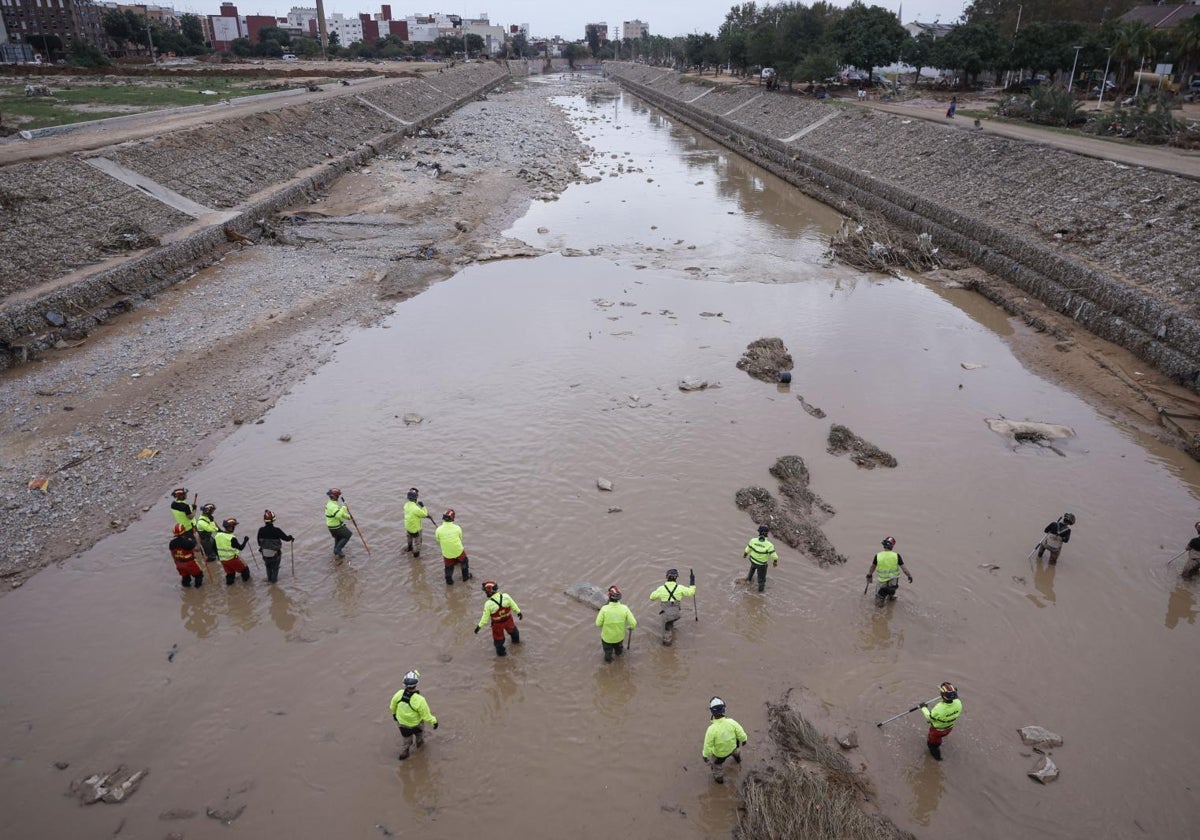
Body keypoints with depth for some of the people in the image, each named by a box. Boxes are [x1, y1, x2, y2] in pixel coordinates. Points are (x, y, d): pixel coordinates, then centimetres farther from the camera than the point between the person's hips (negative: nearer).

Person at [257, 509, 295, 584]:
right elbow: (286, 538, -15)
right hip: (276, 555, -2)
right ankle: (274, 580, 42)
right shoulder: (277, 531, -27)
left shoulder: (261, 530, -18)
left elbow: (259, 542, -3)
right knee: (275, 568, 26)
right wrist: (291, 537, 8)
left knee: (268, 567, 31)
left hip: (265, 555, 2)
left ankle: (269, 579, 47)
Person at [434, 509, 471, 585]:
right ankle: (465, 577, 45)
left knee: (448, 567, 26)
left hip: (447, 553, 0)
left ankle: (449, 581, 43)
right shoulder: (457, 528, -19)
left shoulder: (439, 530, -20)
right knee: (464, 561, 30)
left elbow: (438, 541, -3)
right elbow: (460, 538, -3)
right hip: (459, 551, 0)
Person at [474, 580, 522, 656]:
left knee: (498, 637, 24)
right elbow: (513, 605, -9)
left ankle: (501, 651, 47)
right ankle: (516, 640, 63)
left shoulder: (488, 604, -33)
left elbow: (485, 618, -22)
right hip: (508, 620, 3)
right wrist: (518, 612, 10)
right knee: (512, 629, 35)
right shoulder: (506, 597, -26)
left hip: (497, 624, -3)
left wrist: (479, 626, -6)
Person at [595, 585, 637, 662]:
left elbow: (598, 623, -20)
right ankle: (618, 651, 62)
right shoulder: (624, 608, -26)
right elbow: (633, 623, -20)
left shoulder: (604, 609, -31)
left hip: (607, 636, -2)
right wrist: (631, 627, 5)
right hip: (620, 635, 2)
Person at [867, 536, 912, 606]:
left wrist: (869, 575, 22)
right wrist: (909, 576, 11)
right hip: (894, 582, -1)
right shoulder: (896, 556, -15)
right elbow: (904, 568, -7)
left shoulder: (878, 556, -13)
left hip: (882, 582, 1)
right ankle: (891, 596, 43)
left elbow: (872, 567, 3)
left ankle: (881, 598, 7)